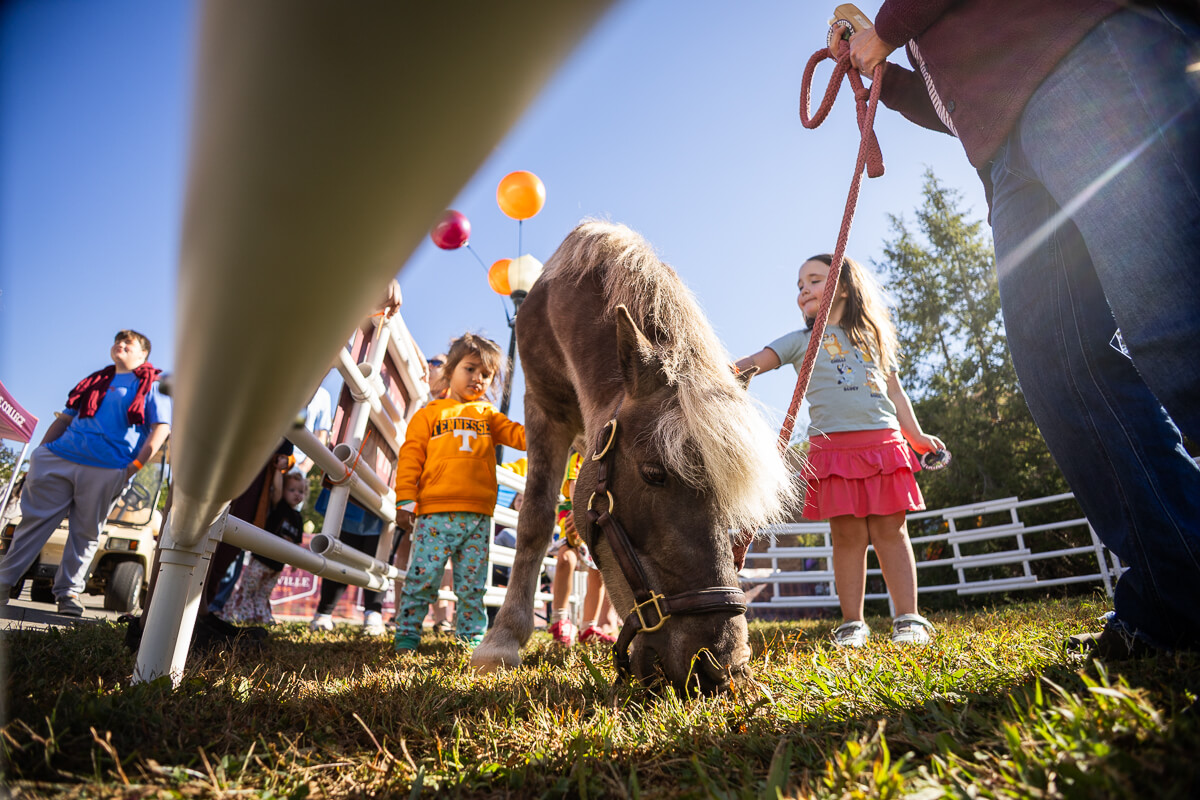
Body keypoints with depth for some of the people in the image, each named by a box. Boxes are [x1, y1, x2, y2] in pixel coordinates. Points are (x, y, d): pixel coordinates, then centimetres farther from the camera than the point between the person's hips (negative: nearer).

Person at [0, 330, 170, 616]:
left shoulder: (153, 386, 8)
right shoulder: (95, 381, 23)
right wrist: (40, 451, 11)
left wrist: (136, 464, -11)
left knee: (86, 533, 1)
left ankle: (68, 592, 10)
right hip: (57, 458, 4)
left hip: (107, 470, -4)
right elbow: (64, 419, 24)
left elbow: (161, 428, -2)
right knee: (33, 520, 3)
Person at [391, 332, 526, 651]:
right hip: (436, 513, -2)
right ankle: (406, 635, 14)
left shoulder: (489, 416, 18)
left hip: (478, 516, 3)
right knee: (422, 577, -2)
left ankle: (472, 639, 20)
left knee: (472, 584, 9)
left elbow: (519, 435, 9)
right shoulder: (430, 413, 10)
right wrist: (405, 499, -5)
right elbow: (411, 456, 4)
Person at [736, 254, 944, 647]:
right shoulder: (801, 340, 13)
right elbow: (757, 360, -2)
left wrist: (916, 434, 20)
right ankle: (852, 623, 6)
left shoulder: (873, 336, 22)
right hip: (834, 445, -2)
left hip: (883, 440, 2)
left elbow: (894, 389, 24)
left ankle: (909, 619, 8)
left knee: (890, 530, 1)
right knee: (848, 535, -2)